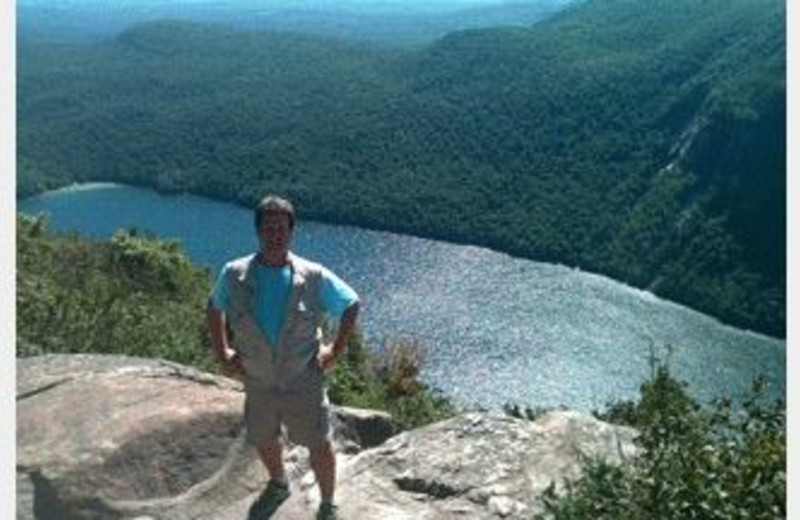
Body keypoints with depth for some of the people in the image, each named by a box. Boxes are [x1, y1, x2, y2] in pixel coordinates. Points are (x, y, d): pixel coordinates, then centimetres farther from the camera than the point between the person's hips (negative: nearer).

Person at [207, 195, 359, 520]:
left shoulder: (314, 277, -15)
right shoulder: (234, 275, -11)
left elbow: (351, 305, -1)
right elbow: (214, 307, 9)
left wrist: (335, 351, -6)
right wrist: (221, 353, 3)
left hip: (304, 381, -2)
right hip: (258, 382, 3)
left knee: (319, 447, 5)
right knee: (263, 441, 23)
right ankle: (278, 486, 54)